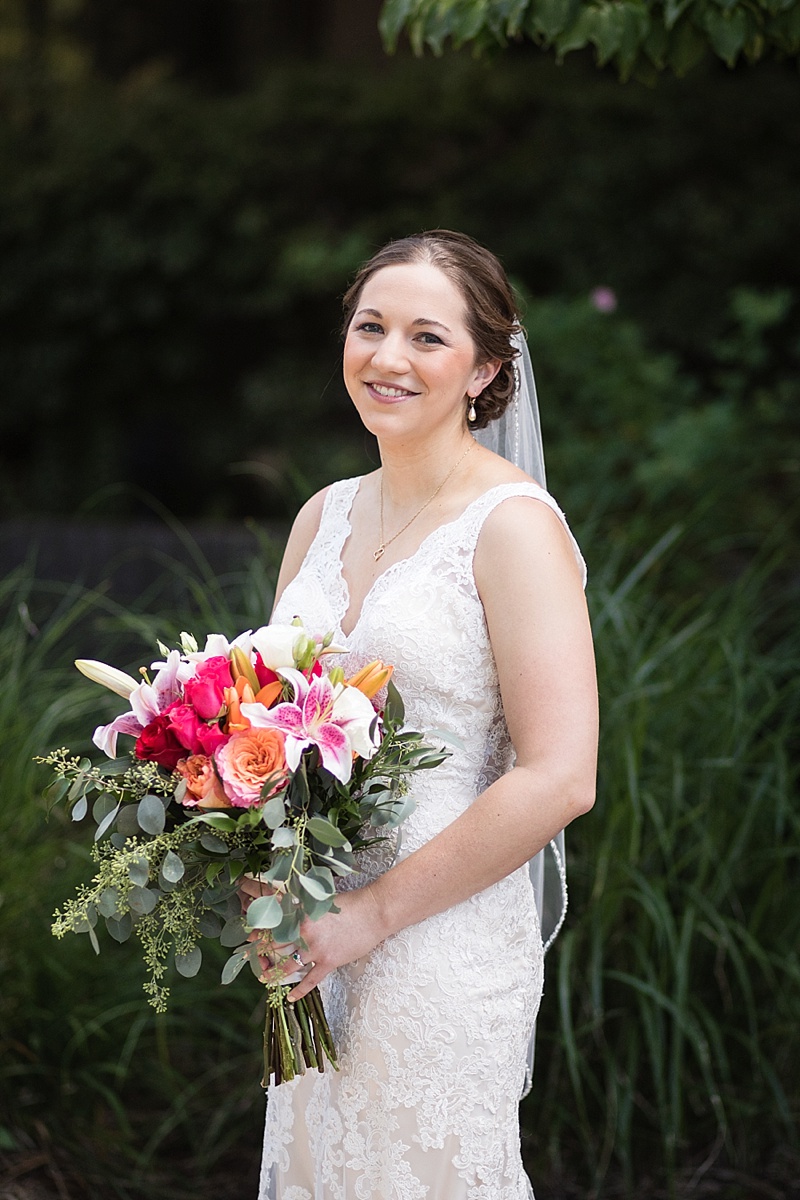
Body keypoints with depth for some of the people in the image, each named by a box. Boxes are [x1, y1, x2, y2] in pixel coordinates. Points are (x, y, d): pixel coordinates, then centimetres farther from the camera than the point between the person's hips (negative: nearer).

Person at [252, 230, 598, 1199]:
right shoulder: (324, 516, 9)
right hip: (312, 942, 6)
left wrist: (374, 912, -17)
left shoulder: (513, 526, -12)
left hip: (447, 946, -6)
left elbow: (558, 780, -19)